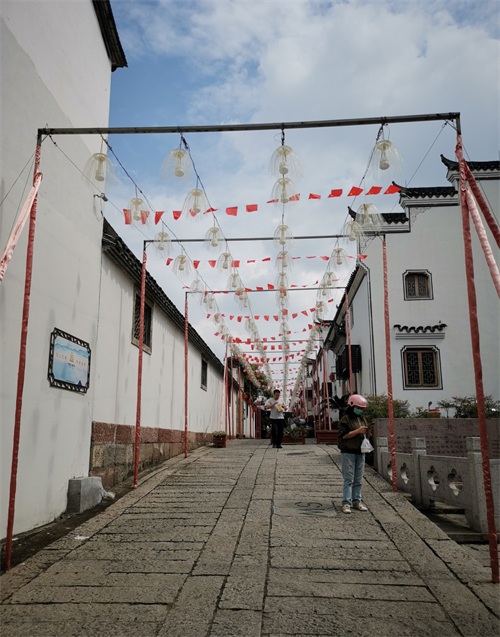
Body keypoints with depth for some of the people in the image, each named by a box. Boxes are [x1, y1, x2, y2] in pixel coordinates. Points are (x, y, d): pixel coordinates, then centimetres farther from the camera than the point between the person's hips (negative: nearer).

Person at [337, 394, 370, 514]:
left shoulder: (363, 419, 14)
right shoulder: (345, 419, -7)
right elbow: (343, 435, -14)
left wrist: (365, 432, 2)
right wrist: (358, 431, -18)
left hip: (360, 452, 7)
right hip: (348, 452, -6)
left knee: (358, 480, 10)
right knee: (349, 479, -6)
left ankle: (357, 502, 19)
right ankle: (346, 503, -2)